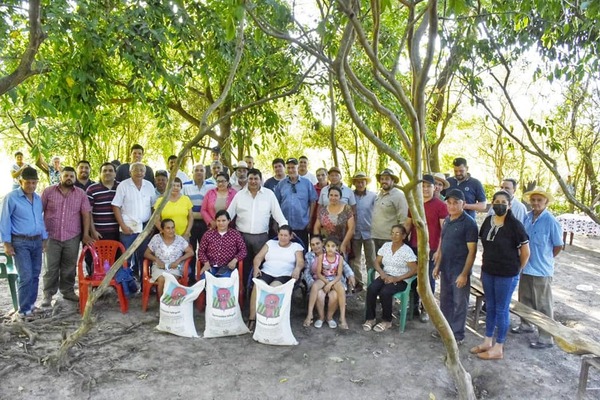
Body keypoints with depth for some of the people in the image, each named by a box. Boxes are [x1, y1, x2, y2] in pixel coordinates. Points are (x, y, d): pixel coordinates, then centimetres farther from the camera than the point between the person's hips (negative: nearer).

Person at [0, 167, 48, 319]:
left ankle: (31, 304, 23)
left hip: (37, 241, 6)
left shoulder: (38, 198, 8)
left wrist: (44, 239, 15)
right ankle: (24, 309, 1)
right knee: (26, 276, -9)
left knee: (35, 275, 10)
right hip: (20, 242, -6)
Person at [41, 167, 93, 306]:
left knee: (69, 267, 10)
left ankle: (68, 291, 23)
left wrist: (86, 234, -4)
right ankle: (48, 294, 15)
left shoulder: (81, 194, 3)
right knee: (51, 267, 4)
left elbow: (86, 214, 2)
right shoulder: (48, 191, 0)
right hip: (51, 236, -1)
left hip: (72, 237, 1)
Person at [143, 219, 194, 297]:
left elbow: (191, 252, 0)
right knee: (162, 280, -31)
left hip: (175, 267, 0)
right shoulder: (156, 238, 1)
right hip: (159, 267, 1)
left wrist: (178, 260, -13)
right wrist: (157, 259, -11)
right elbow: (146, 253, 6)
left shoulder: (180, 239, 0)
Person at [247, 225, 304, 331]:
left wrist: (297, 269, -24)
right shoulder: (270, 243, 20)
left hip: (285, 275, -2)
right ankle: (252, 319, -28)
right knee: (257, 287, -31)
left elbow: (300, 262, 0)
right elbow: (258, 257, 14)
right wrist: (256, 267, -8)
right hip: (266, 273, 2)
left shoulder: (296, 246, 14)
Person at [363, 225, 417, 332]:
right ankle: (370, 318, -10)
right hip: (385, 276, 5)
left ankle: (387, 321, -9)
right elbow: (377, 262, 9)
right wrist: (382, 273, -11)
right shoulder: (386, 245, 8)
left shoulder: (407, 250, -7)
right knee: (371, 289, -25)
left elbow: (414, 270, -13)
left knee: (385, 292, -32)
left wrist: (397, 279, -20)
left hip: (400, 280, -4)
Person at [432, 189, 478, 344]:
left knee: (459, 303, 6)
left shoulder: (469, 223, -15)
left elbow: (472, 251, -16)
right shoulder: (447, 220, 7)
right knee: (445, 300, 17)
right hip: (446, 269, 7)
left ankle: (458, 334, 19)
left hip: (459, 271, -7)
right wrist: (437, 265, 13)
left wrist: (464, 274, -18)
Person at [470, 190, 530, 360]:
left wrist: (516, 270, -1)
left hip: (507, 275, -6)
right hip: (488, 272, 6)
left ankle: (498, 348, 17)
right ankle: (488, 342, 29)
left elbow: (526, 252, -9)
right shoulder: (488, 221, 2)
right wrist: (486, 263, 12)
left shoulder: (515, 225, -15)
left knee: (502, 309, 5)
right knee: (490, 307, 16)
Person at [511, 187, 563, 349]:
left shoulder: (551, 221, -17)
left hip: (541, 270, -7)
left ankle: (546, 338, 15)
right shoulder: (527, 217, 1)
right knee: (525, 299, 22)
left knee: (543, 305, 4)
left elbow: (558, 246, -9)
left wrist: (545, 259, 1)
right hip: (525, 267, 7)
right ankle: (526, 325, 41)